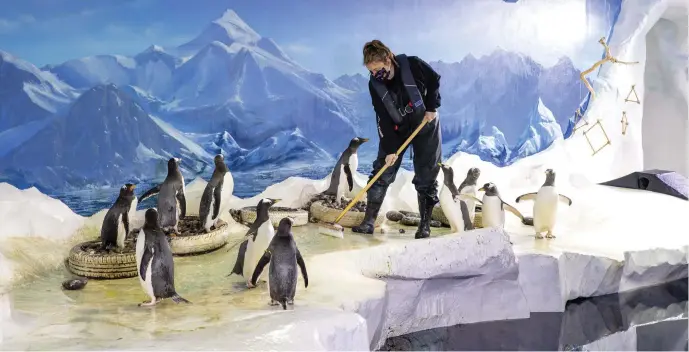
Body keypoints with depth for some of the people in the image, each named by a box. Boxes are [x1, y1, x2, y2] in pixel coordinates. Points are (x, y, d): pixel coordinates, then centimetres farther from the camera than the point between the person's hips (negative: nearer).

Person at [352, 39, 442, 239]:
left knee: (426, 176, -1)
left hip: (425, 125, -2)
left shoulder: (413, 65, -23)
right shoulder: (374, 85, -15)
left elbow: (434, 80, -4)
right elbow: (383, 120, -16)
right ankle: (369, 222, 1)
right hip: (396, 129, 2)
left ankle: (425, 225, 10)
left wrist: (432, 107, -13)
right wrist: (390, 149, -20)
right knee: (382, 172, -4)